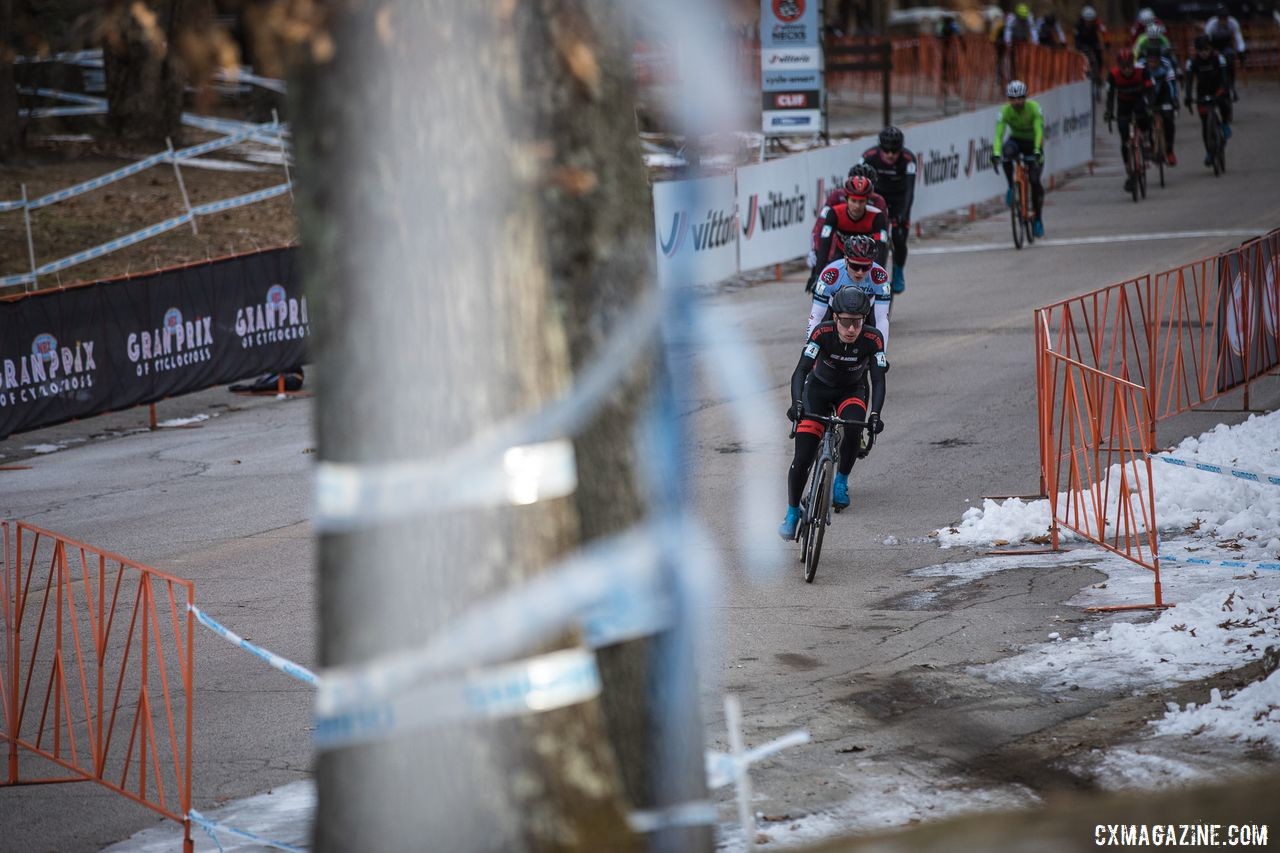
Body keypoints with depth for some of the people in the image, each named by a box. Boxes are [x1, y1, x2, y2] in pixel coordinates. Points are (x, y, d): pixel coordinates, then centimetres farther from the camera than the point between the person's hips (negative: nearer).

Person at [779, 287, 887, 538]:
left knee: (853, 428, -33)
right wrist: (796, 403, -51)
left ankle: (841, 482, -7)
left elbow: (878, 380, -29)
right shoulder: (823, 333, -30)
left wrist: (875, 414, -45)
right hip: (819, 388, 0)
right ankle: (792, 513, 7)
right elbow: (801, 370, -35)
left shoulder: (872, 339, -27)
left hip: (852, 391, 0)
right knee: (802, 458, -11)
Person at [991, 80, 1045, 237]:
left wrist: (1037, 151, -51)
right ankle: (1011, 187, -19)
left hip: (1032, 143, -1)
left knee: (1035, 181, -10)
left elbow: (1039, 131, -36)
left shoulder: (1034, 108, -26)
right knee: (1007, 151, -37)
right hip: (1016, 140, 1)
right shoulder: (1005, 111, -23)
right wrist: (996, 153, -48)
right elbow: (999, 134, -32)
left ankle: (1038, 219, 5)